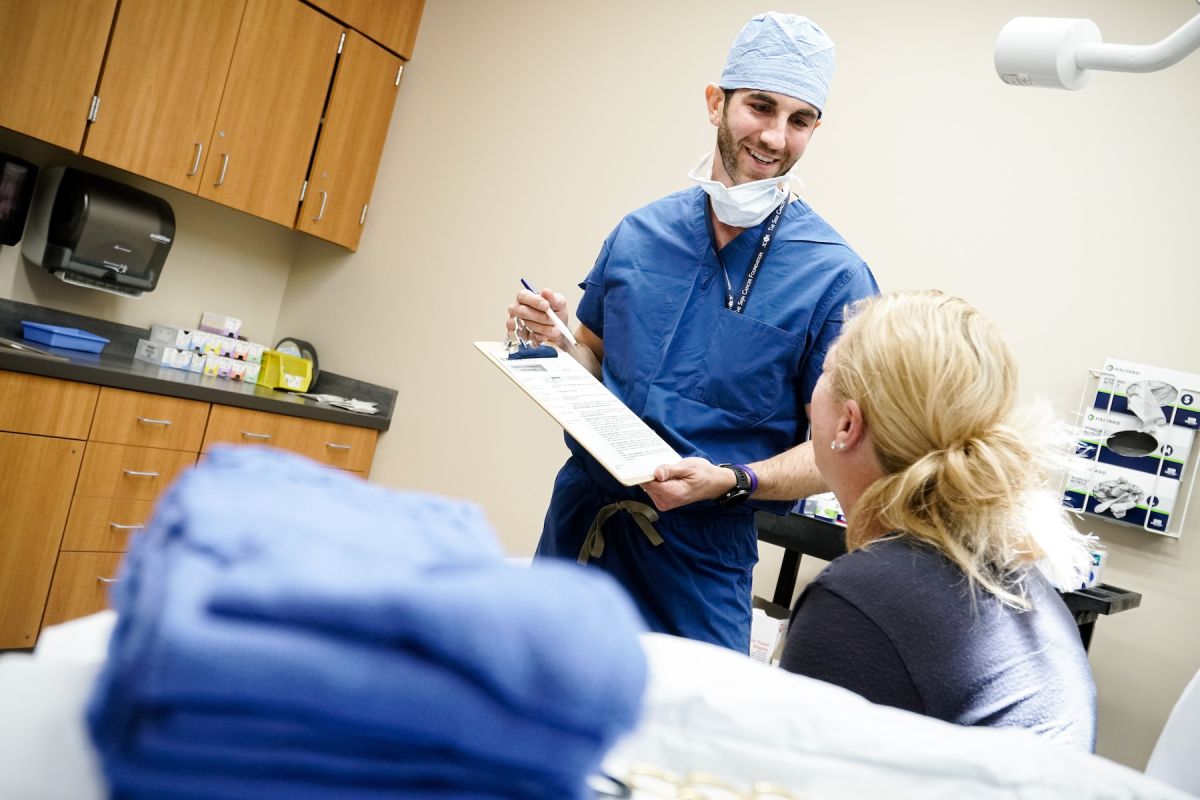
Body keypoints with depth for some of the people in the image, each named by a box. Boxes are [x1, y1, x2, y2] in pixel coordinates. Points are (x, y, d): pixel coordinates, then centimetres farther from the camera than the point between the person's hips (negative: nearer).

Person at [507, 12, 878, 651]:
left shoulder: (834, 275, -10)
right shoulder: (640, 232, 3)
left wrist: (728, 481, -24)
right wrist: (554, 340, -7)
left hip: (696, 559, -4)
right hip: (576, 523, 4)